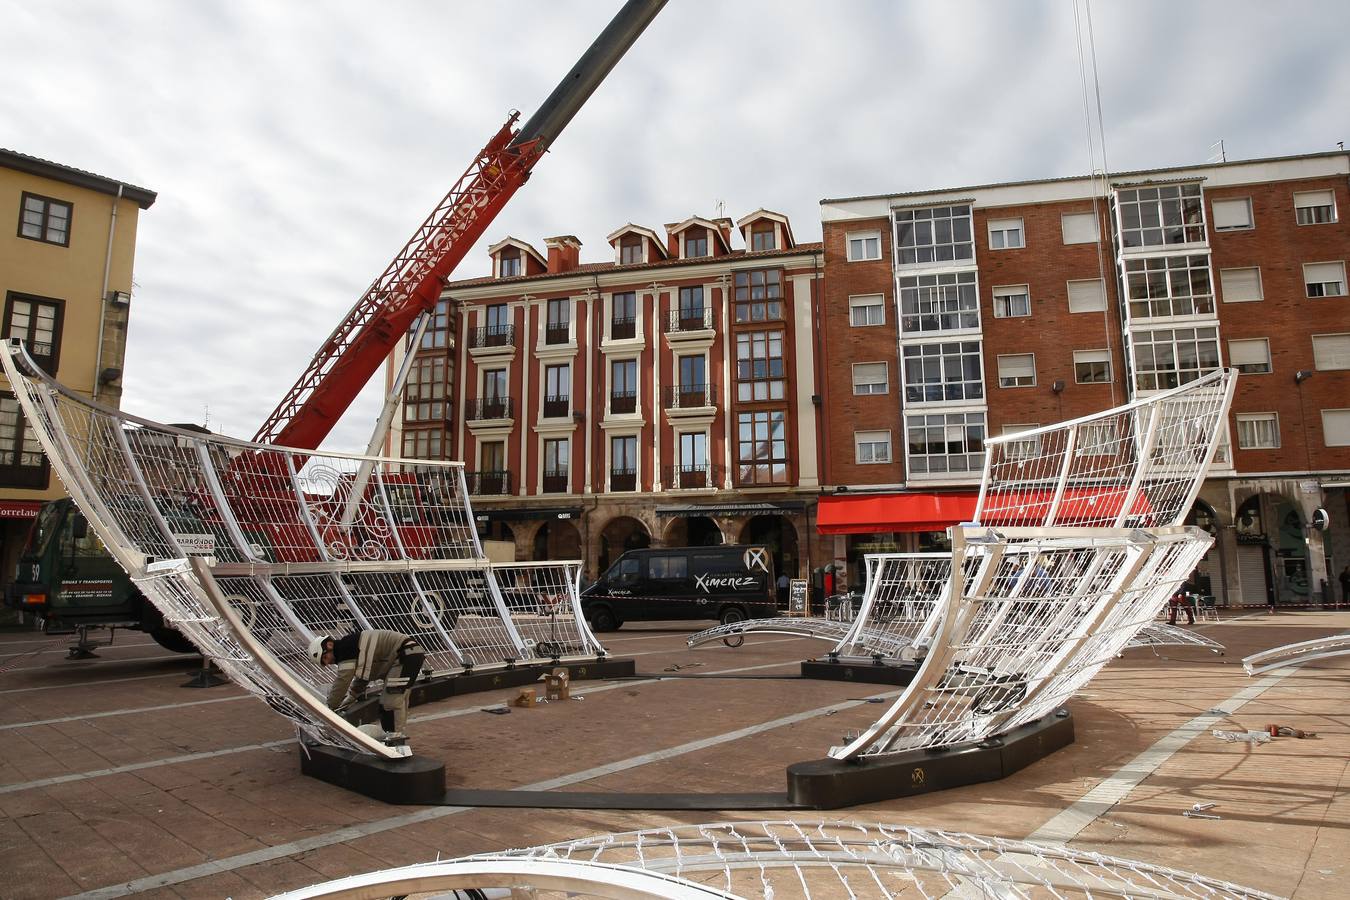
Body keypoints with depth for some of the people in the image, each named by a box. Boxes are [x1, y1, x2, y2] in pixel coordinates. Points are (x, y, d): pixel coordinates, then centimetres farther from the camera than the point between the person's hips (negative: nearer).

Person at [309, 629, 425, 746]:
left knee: (393, 696, -15)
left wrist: (330, 707, -5)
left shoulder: (346, 646, -13)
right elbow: (361, 679, 32)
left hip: (407, 653, -11)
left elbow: (342, 681, -14)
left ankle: (395, 737, -11)